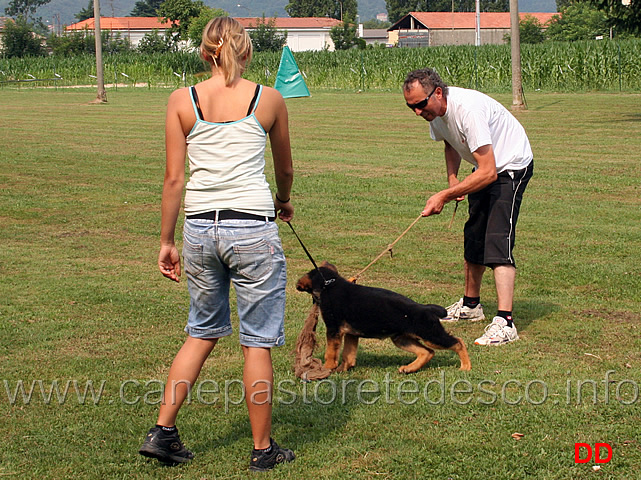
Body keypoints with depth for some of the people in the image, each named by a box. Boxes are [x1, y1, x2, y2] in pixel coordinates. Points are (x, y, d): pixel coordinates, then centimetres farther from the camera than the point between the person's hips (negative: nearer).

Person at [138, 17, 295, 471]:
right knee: (257, 342, 7)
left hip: (199, 228, 3)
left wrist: (166, 241, 10)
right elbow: (285, 169, 16)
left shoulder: (182, 100, 3)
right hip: (253, 228, -3)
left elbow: (174, 178, 2)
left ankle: (163, 431, 17)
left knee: (202, 332, 20)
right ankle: (263, 448, 16)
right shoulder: (269, 100, 2)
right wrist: (283, 201, 37)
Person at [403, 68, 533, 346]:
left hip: (511, 166, -9)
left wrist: (444, 196, -36)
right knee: (473, 236, 17)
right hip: (485, 166, 9)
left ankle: (504, 323, -27)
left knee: (497, 239, -22)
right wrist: (452, 178, -2)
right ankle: (471, 305, 35)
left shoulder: (468, 109, -35)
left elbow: (488, 172, -37)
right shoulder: (434, 111, -8)